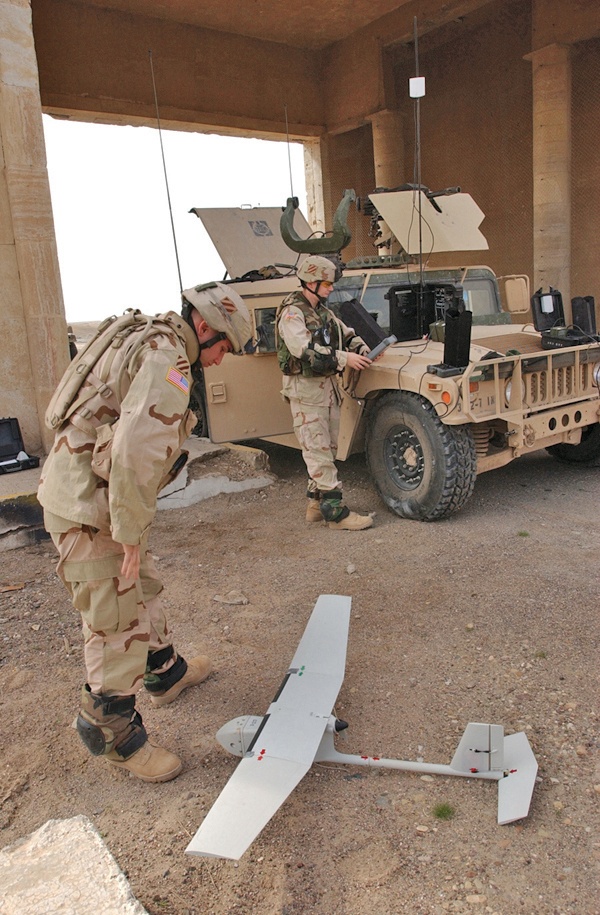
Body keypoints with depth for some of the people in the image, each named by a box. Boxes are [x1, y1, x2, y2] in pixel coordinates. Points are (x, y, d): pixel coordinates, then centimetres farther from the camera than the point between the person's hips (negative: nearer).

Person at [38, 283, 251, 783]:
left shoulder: (147, 342, 14)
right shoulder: (166, 360, -19)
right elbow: (137, 450, -32)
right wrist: (130, 534, -23)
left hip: (85, 492, 11)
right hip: (87, 508, -11)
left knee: (144, 589, 25)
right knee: (118, 624, 1)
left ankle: (165, 673, 45)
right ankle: (113, 732, 20)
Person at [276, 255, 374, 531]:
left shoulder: (323, 311, 14)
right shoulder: (292, 312, -14)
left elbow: (345, 333, 20)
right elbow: (304, 350, -27)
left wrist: (364, 349, 2)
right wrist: (343, 358, -26)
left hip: (328, 386, 9)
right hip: (305, 389, -9)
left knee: (328, 449, 13)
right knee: (318, 452, -7)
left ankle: (316, 503, 24)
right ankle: (335, 512, -6)